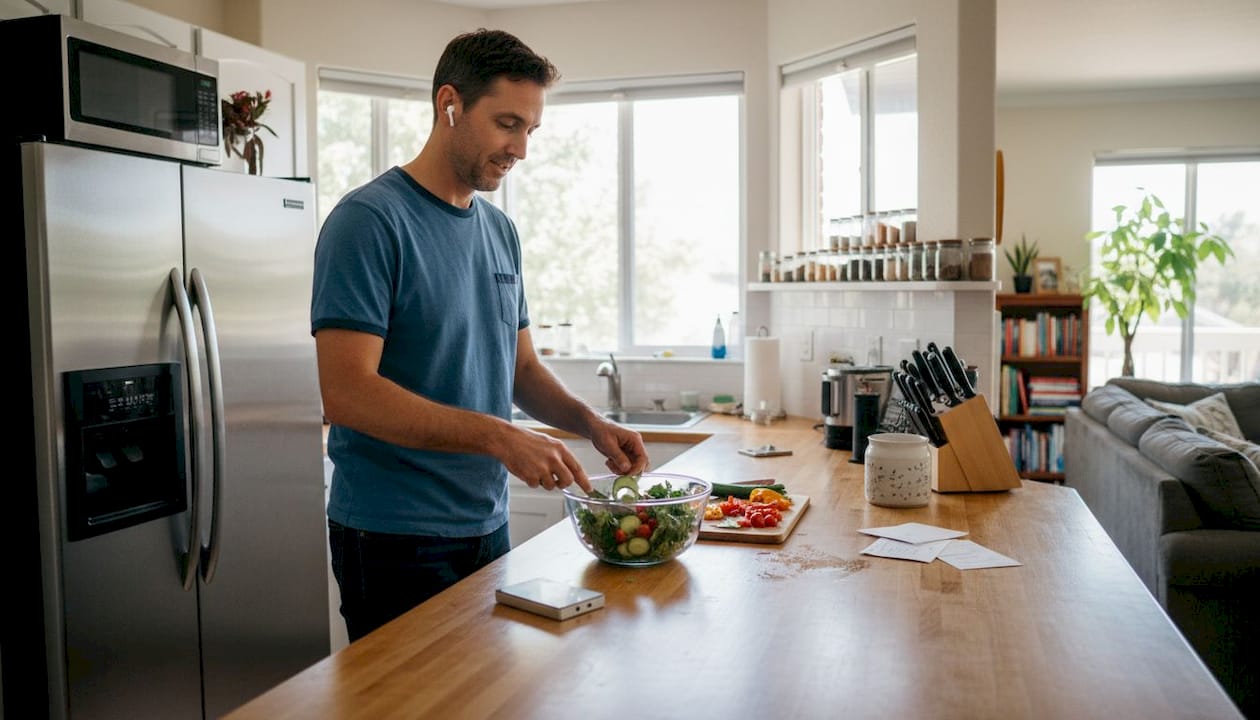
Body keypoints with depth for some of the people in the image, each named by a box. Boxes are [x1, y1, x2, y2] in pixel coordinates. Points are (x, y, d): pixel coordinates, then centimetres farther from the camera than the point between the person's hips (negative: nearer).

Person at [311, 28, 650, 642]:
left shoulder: (500, 230, 9)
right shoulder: (369, 220, -14)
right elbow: (346, 393, -22)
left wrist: (589, 422, -4)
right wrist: (498, 437, -27)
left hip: (488, 525, 7)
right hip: (395, 539, -7)